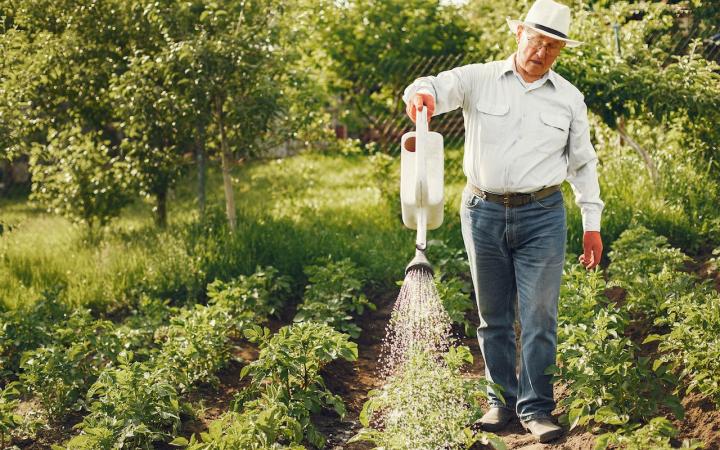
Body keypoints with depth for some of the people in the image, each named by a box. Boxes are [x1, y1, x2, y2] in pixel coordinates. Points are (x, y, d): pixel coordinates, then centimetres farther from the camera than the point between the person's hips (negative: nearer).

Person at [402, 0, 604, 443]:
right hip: (483, 212, 0)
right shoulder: (479, 79, 3)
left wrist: (592, 224, 9)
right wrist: (421, 93, -39)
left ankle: (537, 408, 6)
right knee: (494, 317, 9)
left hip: (542, 216, 0)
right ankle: (502, 402, 20)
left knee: (539, 318, -4)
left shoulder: (570, 98, 8)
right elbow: (438, 87, -13)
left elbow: (583, 163, 13)